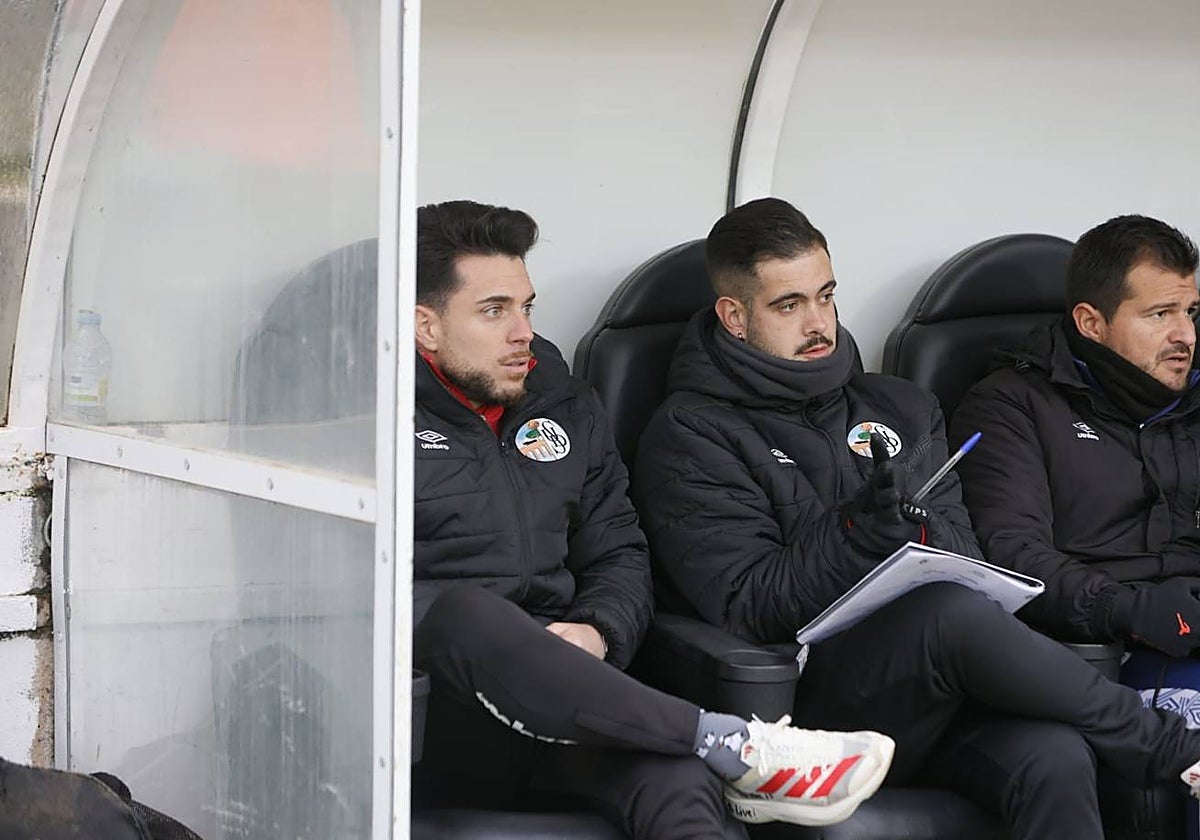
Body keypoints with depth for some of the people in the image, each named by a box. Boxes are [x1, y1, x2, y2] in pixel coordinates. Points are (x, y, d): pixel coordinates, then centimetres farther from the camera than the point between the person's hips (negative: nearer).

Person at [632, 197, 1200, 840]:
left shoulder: (902, 409, 23)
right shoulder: (689, 436, 6)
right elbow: (748, 606, -6)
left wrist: (912, 532, -9)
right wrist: (861, 527, -20)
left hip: (932, 685, 5)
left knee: (1056, 762, -30)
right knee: (952, 612, -34)